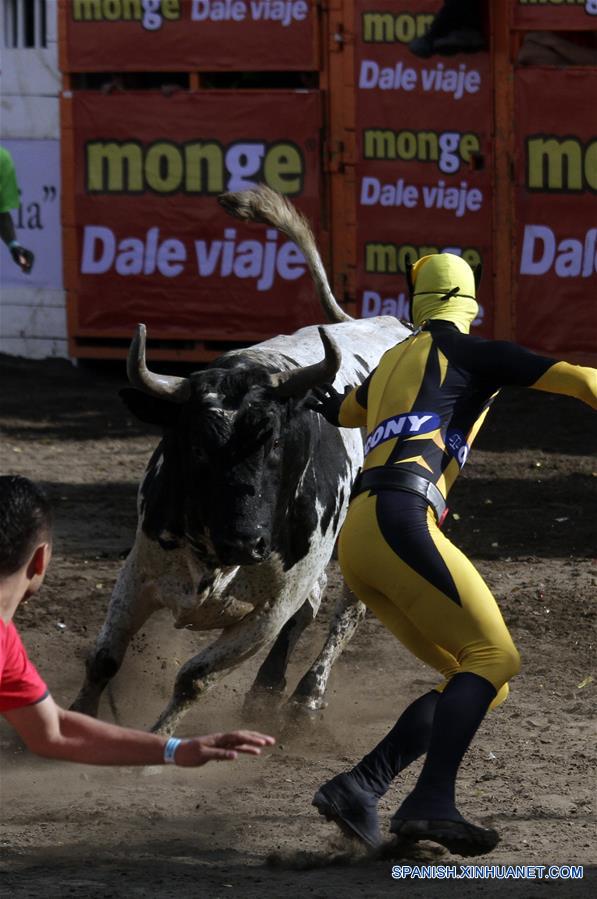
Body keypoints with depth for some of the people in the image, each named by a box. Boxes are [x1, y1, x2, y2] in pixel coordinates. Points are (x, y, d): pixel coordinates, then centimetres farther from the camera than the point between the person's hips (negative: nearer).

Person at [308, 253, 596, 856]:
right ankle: (432, 802, -29)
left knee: (483, 684, 6)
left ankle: (357, 787, -6)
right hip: (399, 519, -8)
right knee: (493, 656, -13)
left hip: (355, 538, 8)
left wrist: (333, 408, 73)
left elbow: (348, 410, 52)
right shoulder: (467, 352, 7)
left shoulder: (392, 363, 29)